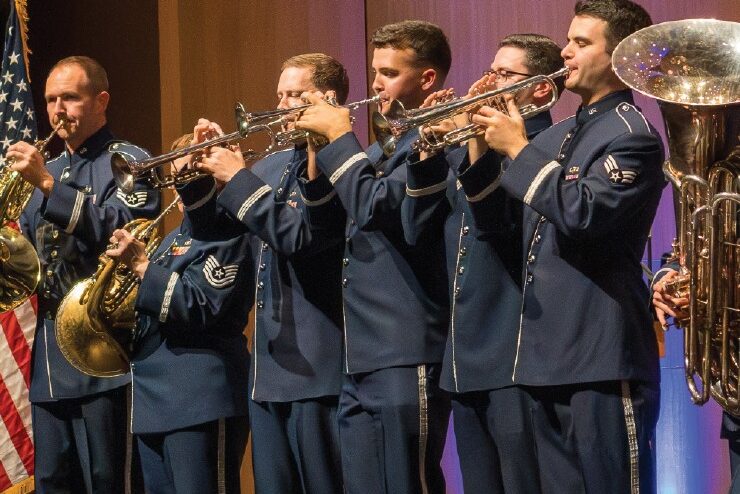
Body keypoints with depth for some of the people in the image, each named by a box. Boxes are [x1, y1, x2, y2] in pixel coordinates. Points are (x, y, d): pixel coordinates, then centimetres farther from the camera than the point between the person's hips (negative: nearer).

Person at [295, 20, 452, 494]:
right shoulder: (382, 147, 20)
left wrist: (339, 135, -9)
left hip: (406, 358, -9)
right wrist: (314, 152, 7)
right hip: (361, 361, 9)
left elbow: (375, 207, -20)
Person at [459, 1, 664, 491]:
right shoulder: (557, 136, 19)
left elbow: (583, 212, -22)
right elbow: (500, 220, 19)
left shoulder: (633, 135, -8)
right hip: (546, 355, 9)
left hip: (600, 356, -9)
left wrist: (518, 149, -14)